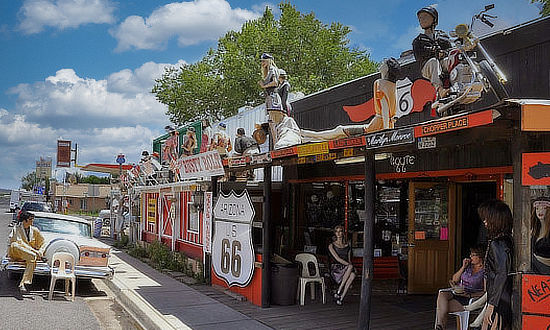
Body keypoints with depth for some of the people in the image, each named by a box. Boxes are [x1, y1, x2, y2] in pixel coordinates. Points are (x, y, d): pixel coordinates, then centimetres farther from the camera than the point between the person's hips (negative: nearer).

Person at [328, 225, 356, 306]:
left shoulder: (347, 246, 19)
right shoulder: (331, 246, 6)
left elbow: (349, 260, 18)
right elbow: (337, 258, -6)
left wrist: (351, 266, -6)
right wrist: (349, 265, -17)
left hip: (346, 269, 3)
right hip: (335, 269, -3)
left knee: (353, 274, -34)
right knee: (350, 267, -35)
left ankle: (341, 298, -35)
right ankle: (338, 292, -34)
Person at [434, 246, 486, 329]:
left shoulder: (485, 271, -4)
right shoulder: (468, 265, 15)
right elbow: (454, 280, 15)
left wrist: (469, 295, -19)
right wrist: (463, 267, 3)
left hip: (471, 298, -6)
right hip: (457, 293, 6)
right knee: (442, 294, -29)